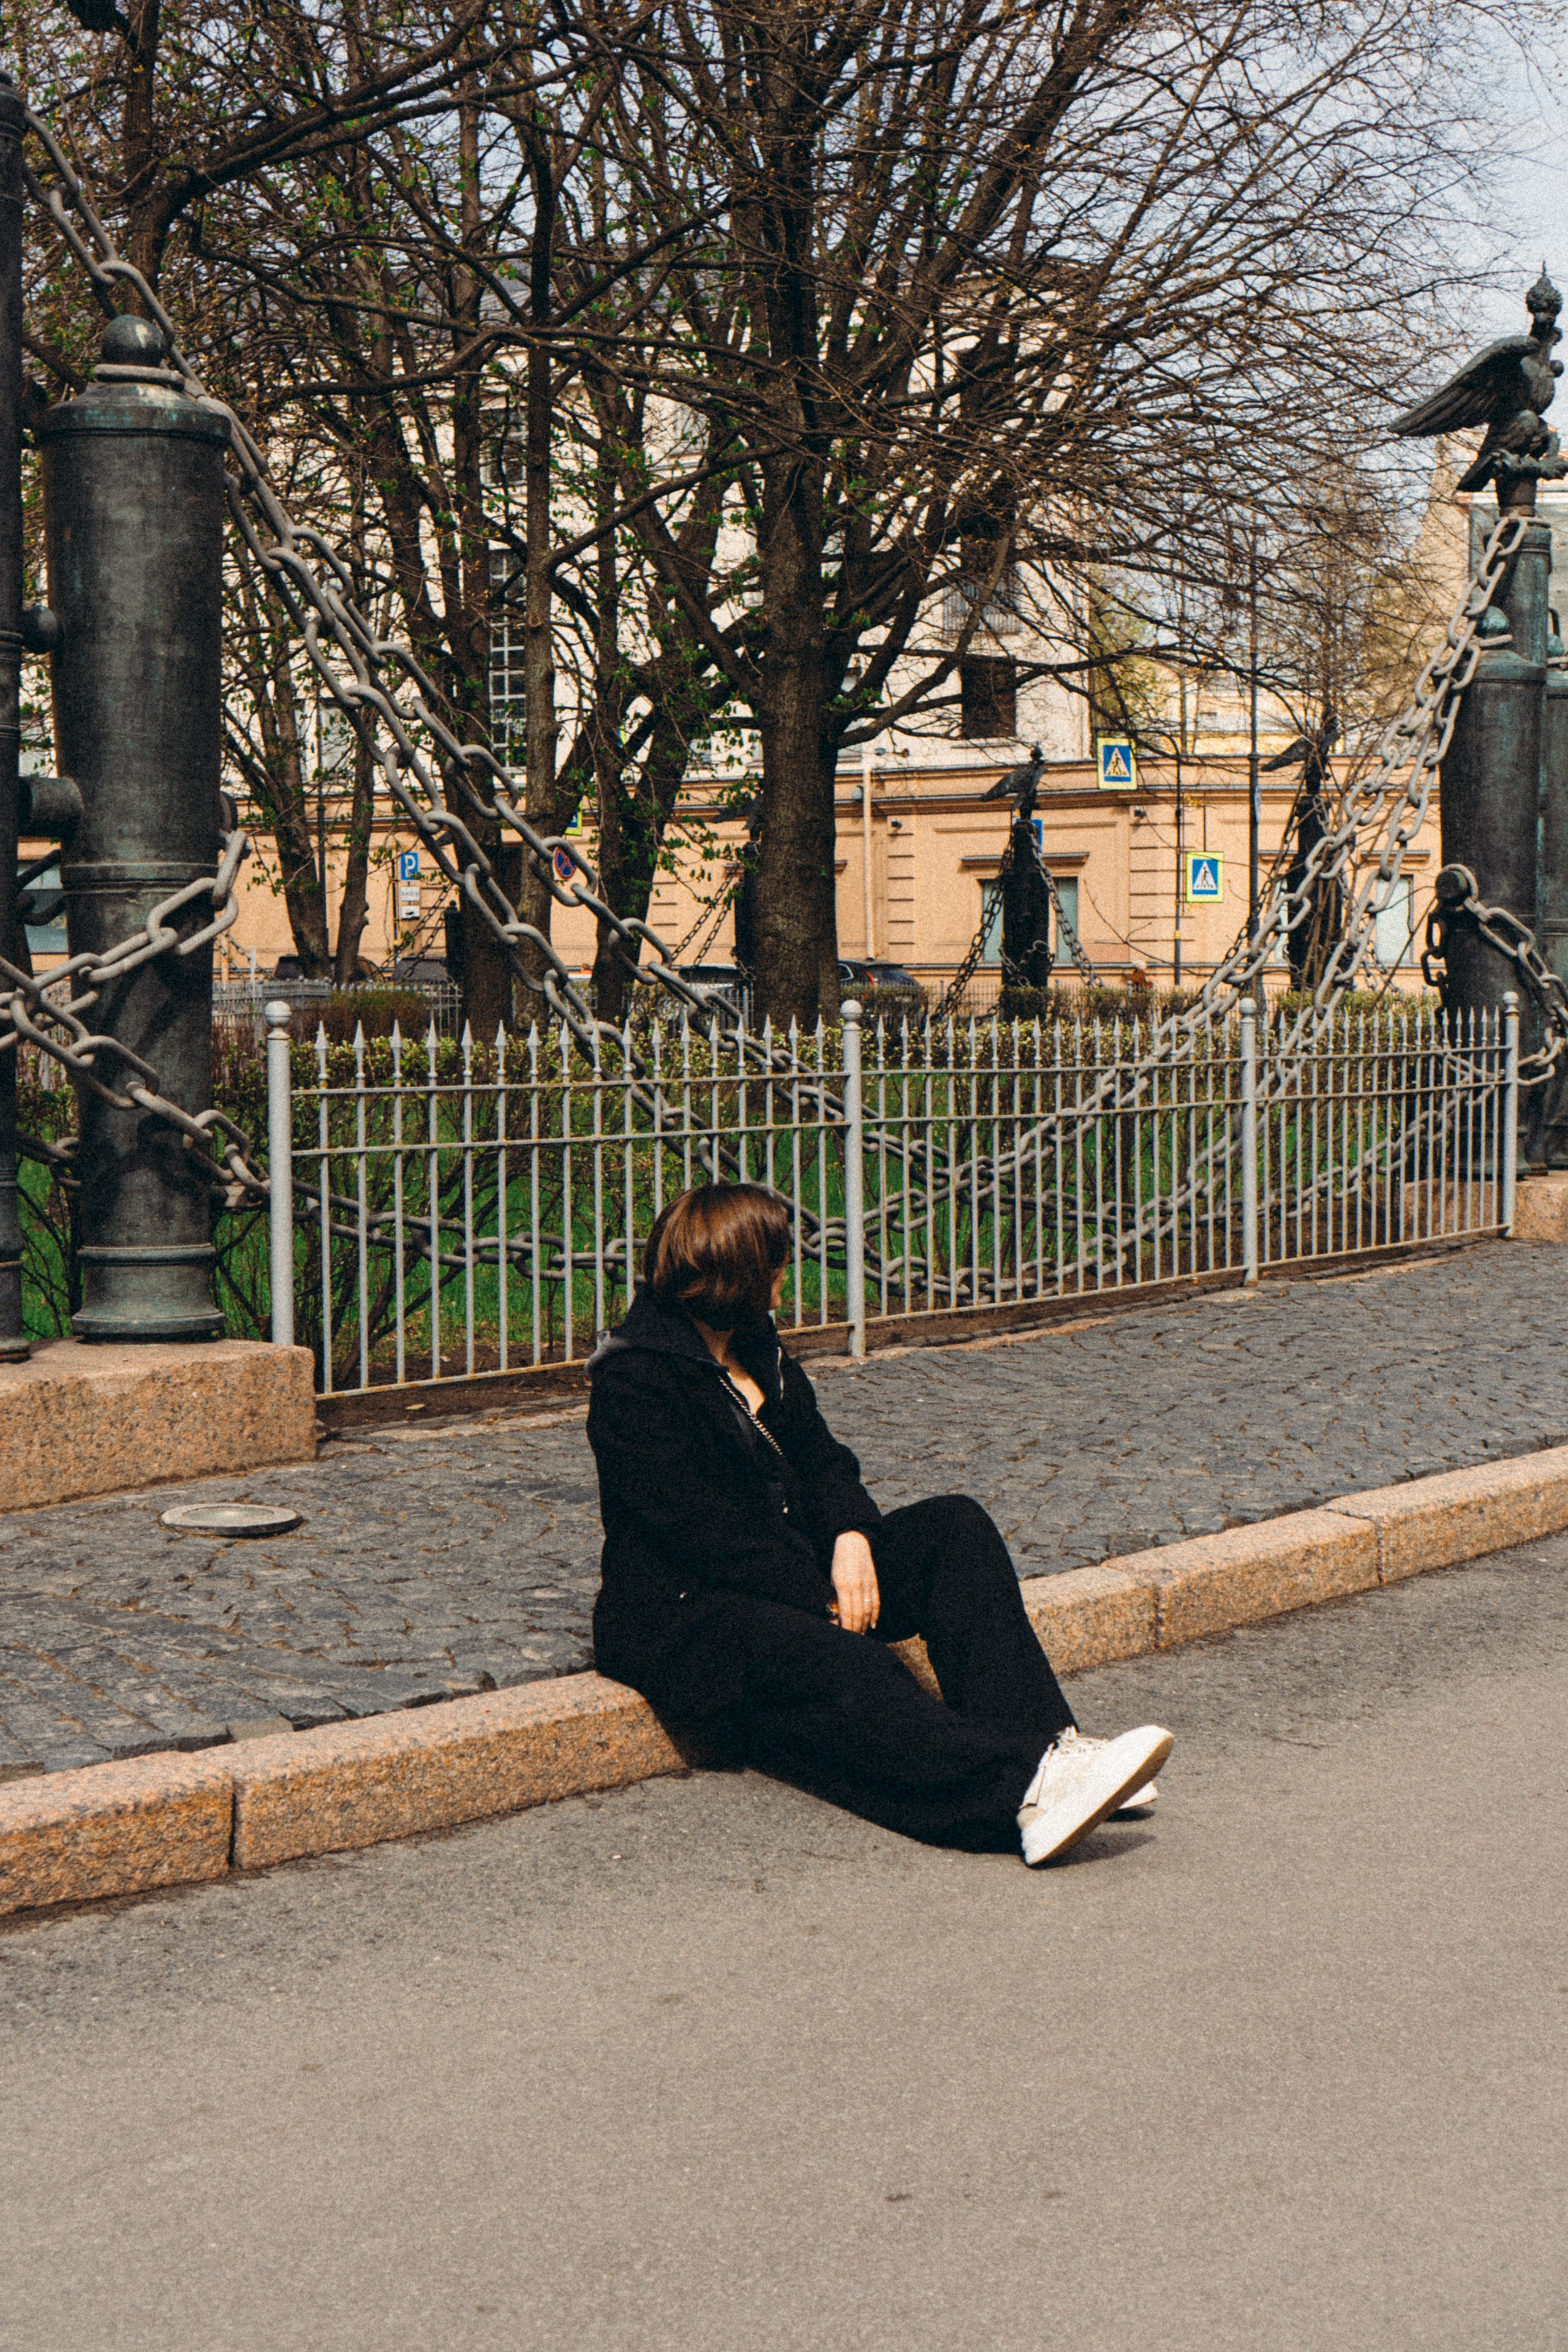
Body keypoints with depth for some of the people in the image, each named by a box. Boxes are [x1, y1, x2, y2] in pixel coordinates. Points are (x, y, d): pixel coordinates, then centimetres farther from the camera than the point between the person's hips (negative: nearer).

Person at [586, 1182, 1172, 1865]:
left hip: (800, 1571, 9)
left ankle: (1041, 1745, -28)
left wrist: (851, 1534, -8)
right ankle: (1025, 1790, -56)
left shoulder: (755, 1350, 15)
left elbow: (818, 1459, 15)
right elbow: (706, 1536, -20)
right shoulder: (632, 1383, -14)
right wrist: (827, 1602, -22)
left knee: (953, 1526, -10)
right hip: (685, 1612, -9)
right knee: (835, 1664, -37)